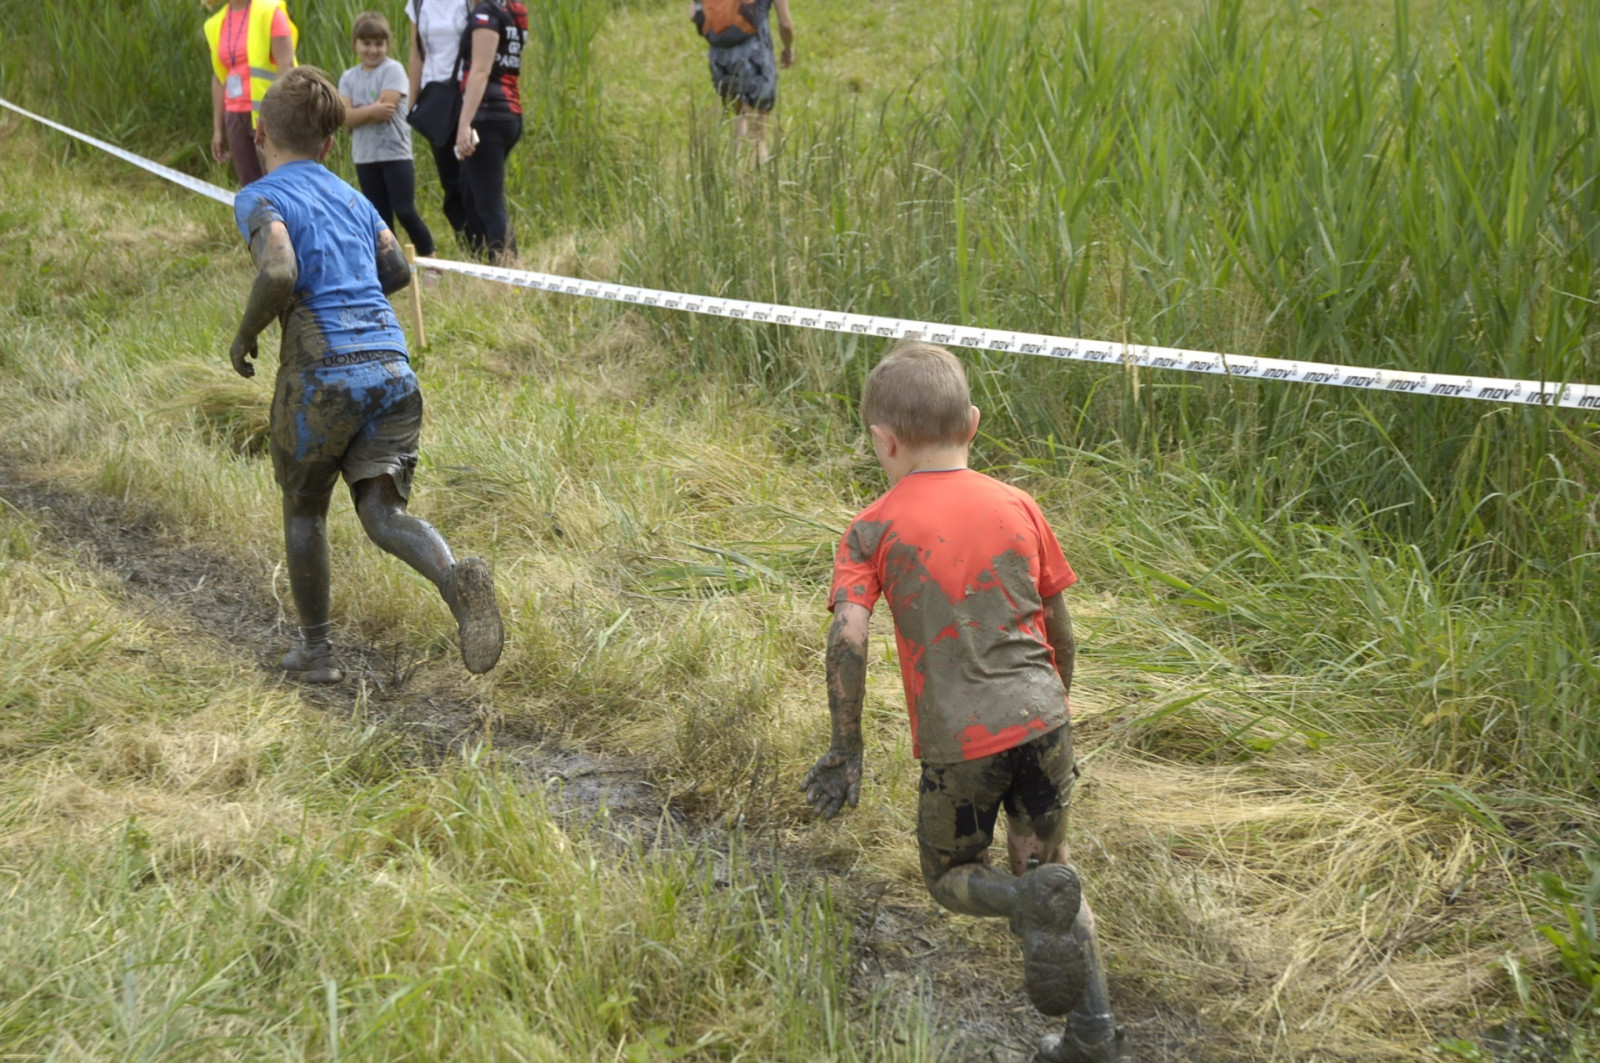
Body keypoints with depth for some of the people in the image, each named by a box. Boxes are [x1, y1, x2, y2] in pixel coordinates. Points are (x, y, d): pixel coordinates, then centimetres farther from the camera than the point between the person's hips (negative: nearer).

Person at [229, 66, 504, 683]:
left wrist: (245, 334, -2)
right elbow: (397, 273, 26)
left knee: (303, 509, 17)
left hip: (321, 375, -4)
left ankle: (316, 649, 25)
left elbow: (280, 273, -18)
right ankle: (457, 579, -30)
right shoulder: (351, 197, 19)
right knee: (383, 513, 1)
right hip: (391, 367, 5)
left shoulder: (261, 198, 0)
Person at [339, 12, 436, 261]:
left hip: (395, 154, -5)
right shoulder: (349, 77, 8)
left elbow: (385, 110, -18)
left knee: (405, 212, -9)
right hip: (365, 157, 5)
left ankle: (430, 259, 2)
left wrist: (359, 113, -9)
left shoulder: (393, 70, -6)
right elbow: (344, 117, -6)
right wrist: (372, 110, -17)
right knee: (380, 218, 8)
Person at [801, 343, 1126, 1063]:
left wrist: (846, 748, -6)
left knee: (952, 877, 19)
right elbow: (1058, 627, 14)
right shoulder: (1017, 506, 8)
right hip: (1039, 719, 3)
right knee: (1042, 862, 21)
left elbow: (848, 637, -14)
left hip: (957, 740, -3)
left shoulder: (874, 530, -2)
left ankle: (1035, 903, -15)